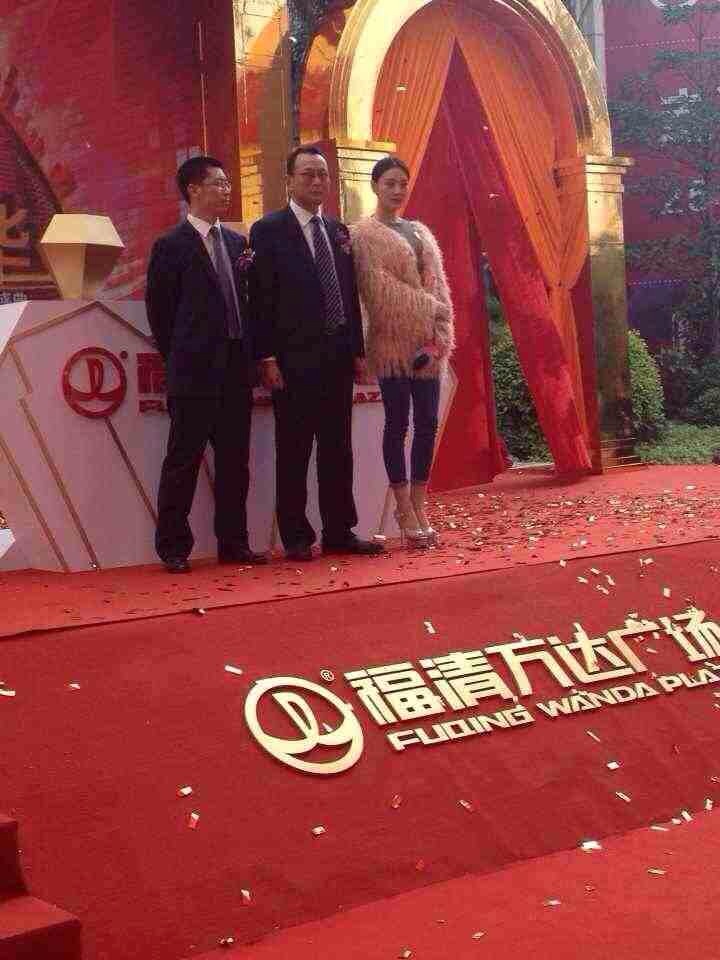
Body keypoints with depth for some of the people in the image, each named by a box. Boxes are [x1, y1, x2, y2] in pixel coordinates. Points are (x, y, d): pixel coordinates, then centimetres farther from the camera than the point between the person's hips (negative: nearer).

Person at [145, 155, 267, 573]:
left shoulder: (238, 243, 13)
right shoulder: (172, 246, -4)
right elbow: (159, 310, -1)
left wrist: (250, 356, 5)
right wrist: (180, 357, 1)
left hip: (236, 370, 6)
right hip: (194, 372, -6)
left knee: (235, 461, 9)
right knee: (184, 460, 0)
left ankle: (233, 542, 17)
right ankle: (174, 547, 7)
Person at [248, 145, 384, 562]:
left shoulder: (338, 231, 15)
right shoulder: (269, 230, -2)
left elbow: (350, 295, 16)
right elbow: (262, 299, -7)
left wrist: (357, 350, 11)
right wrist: (268, 357, -12)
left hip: (338, 356, 6)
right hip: (294, 359, -6)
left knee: (338, 449, 9)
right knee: (294, 452, 1)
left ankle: (340, 532, 17)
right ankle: (297, 538, 8)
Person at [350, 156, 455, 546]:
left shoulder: (419, 231, 17)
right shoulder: (364, 233, -1)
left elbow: (437, 284, 10)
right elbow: (378, 286, -11)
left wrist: (438, 335, -4)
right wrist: (427, 308, -10)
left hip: (428, 338, 5)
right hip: (393, 339, -5)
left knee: (427, 422, 3)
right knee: (398, 422, -2)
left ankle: (419, 504, 11)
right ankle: (405, 510, 3)